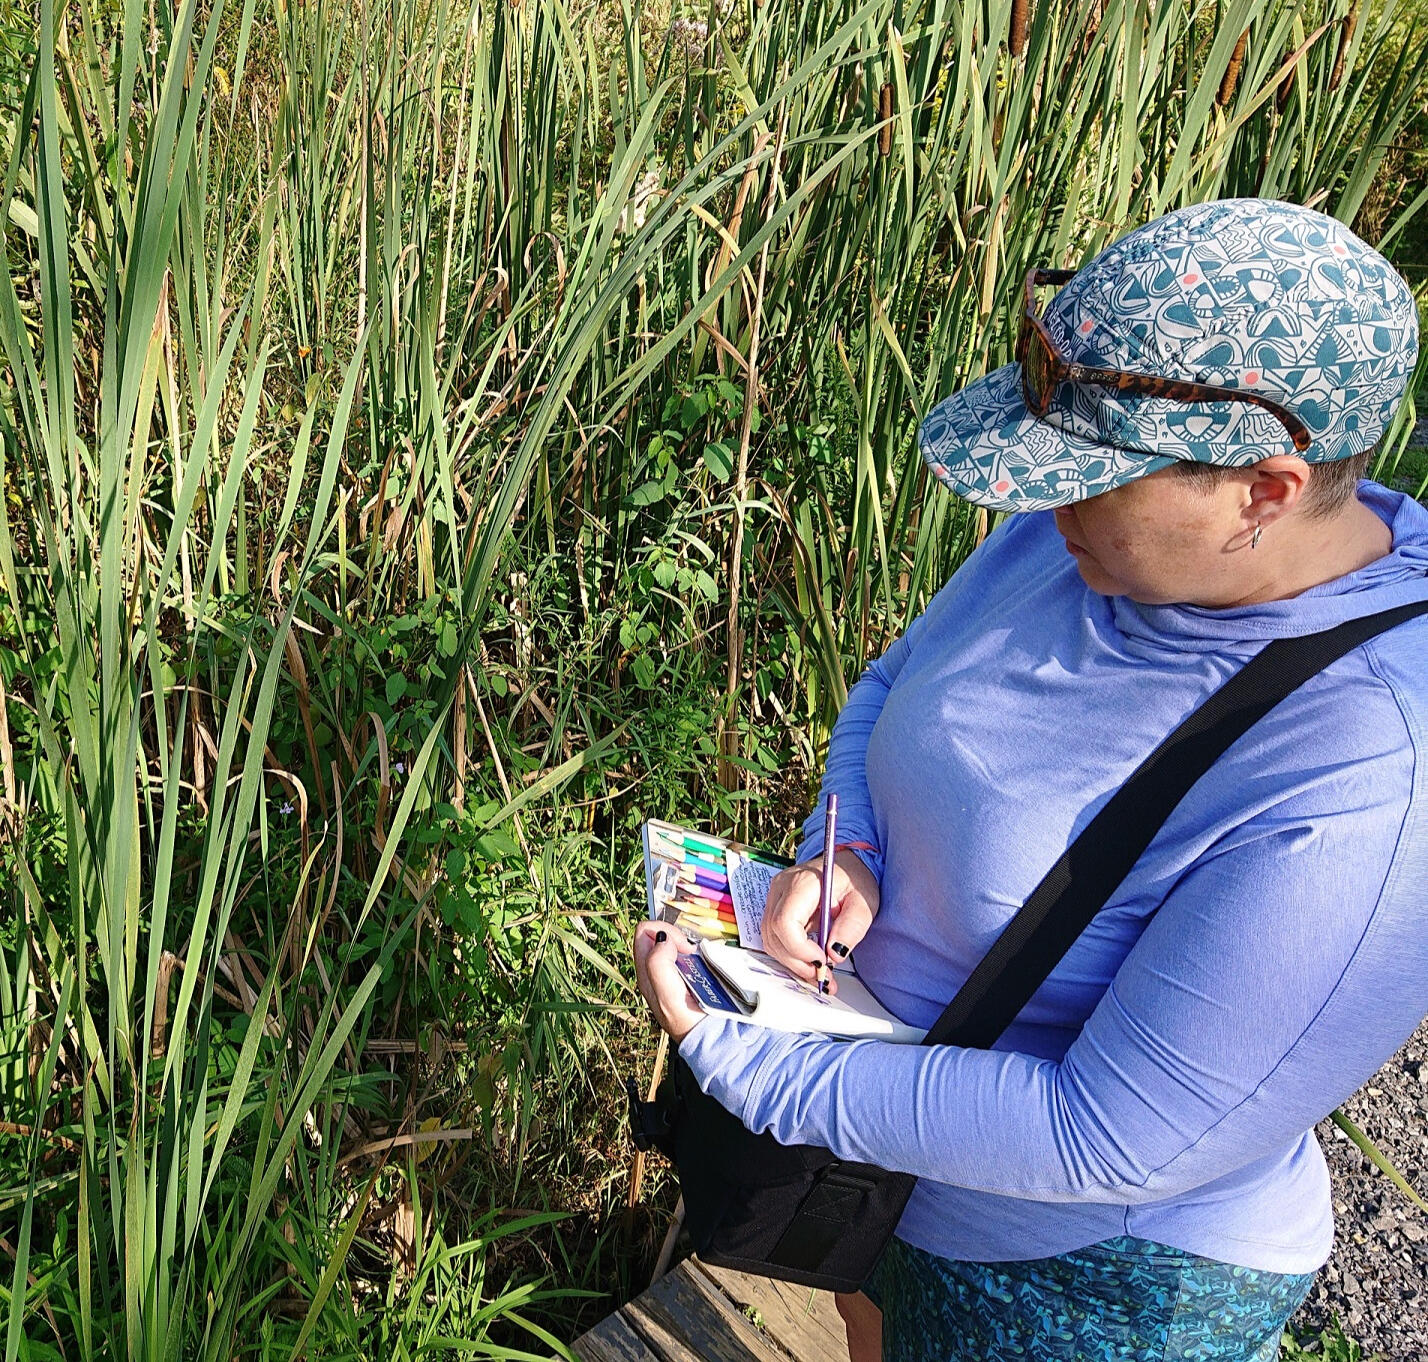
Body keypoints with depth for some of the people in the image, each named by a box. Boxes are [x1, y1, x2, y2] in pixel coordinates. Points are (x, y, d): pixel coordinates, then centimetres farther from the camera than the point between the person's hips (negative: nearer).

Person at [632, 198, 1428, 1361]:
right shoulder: (1101, 531, -14)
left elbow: (1111, 1140, -32)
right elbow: (894, 688, 2)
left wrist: (733, 1062, -30)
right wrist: (843, 851, -19)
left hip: (1085, 1260, -6)